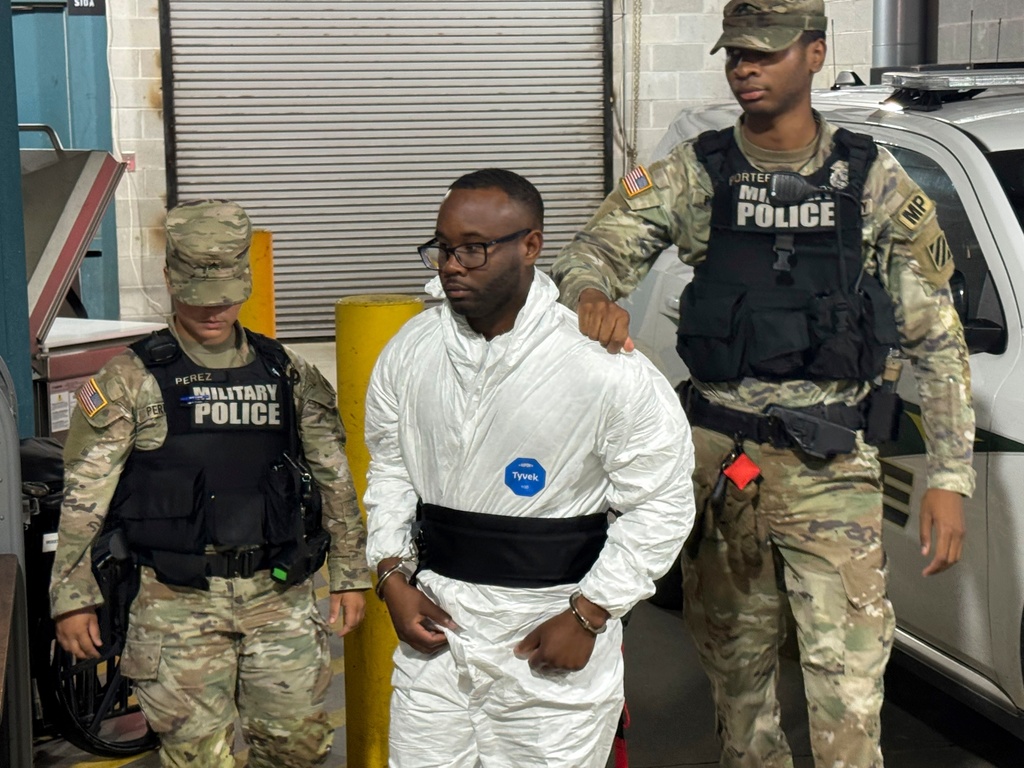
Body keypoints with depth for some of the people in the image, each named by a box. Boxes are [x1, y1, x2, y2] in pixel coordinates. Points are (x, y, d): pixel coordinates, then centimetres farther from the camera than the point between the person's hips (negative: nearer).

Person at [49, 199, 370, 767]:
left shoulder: (287, 373, 8)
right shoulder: (132, 380, -2)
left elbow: (334, 478, 12)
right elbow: (83, 498, -2)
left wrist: (350, 575, 11)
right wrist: (72, 597, -6)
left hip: (280, 595, 3)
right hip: (179, 604, -3)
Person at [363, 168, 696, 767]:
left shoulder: (604, 364, -15)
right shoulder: (410, 351, 1)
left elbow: (661, 503, -9)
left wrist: (587, 616, -11)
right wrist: (392, 577, 2)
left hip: (551, 630, -4)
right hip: (436, 624, 4)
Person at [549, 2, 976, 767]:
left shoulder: (874, 180, 1)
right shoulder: (694, 173, 3)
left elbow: (938, 339, 2)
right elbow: (593, 250, -3)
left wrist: (950, 478, -3)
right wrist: (593, 295, -29)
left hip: (833, 468, -1)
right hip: (720, 457, 2)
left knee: (849, 682, -7)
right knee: (736, 664, 14)